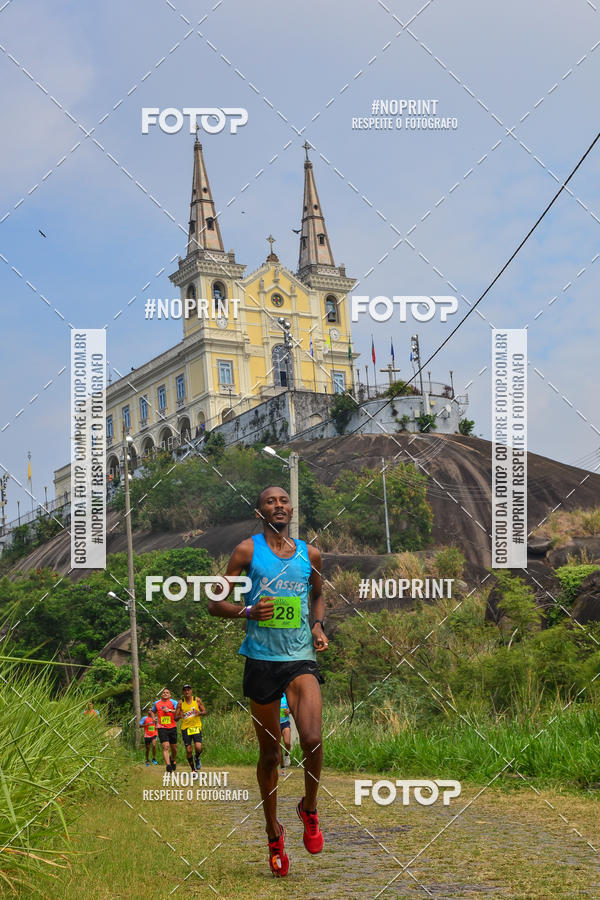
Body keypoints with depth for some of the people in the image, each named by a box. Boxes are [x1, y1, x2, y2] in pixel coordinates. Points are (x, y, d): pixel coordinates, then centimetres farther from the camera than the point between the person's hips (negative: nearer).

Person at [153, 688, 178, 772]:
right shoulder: (156, 703, 9)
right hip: (162, 728, 0)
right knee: (165, 747, -15)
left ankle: (173, 760, 39)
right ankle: (168, 765, -21)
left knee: (174, 748, 10)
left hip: (172, 728, 0)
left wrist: (170, 710, -26)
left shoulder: (173, 702, 0)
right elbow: (153, 712, 27)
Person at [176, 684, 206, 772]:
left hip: (196, 727, -1)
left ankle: (197, 758, 17)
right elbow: (175, 717, 2)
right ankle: (193, 770, 15)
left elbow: (204, 712, 6)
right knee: (188, 751, -1)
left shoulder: (197, 700, 0)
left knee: (198, 748, -17)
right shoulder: (180, 703, 0)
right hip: (185, 728, 1)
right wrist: (180, 716, -21)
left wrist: (199, 713, -16)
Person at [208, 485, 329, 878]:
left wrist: (319, 626, 8)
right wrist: (247, 612, -18)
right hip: (262, 659, -1)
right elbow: (216, 602, 1)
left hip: (301, 658, 1)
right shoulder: (248, 550, 0)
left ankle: (310, 808, 10)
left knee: (312, 741, -18)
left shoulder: (310, 554, 9)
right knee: (270, 753, 7)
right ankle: (274, 832, 25)